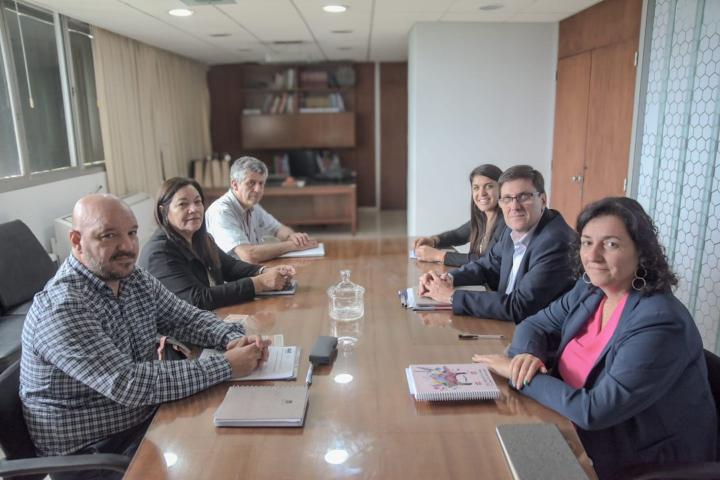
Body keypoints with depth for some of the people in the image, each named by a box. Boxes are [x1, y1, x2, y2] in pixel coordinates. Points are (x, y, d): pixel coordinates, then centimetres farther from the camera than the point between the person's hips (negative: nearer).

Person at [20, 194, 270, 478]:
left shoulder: (135, 279, -1)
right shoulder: (63, 309, -26)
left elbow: (186, 317, 5)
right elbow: (128, 385, -32)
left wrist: (231, 339, -15)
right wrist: (226, 366, -30)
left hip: (146, 416, 7)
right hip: (91, 453, -7)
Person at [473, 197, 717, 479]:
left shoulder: (659, 324, -26)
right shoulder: (588, 290, -2)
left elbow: (594, 411, -29)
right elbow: (535, 325, 5)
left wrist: (520, 376, -22)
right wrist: (527, 354, -18)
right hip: (585, 435, 6)